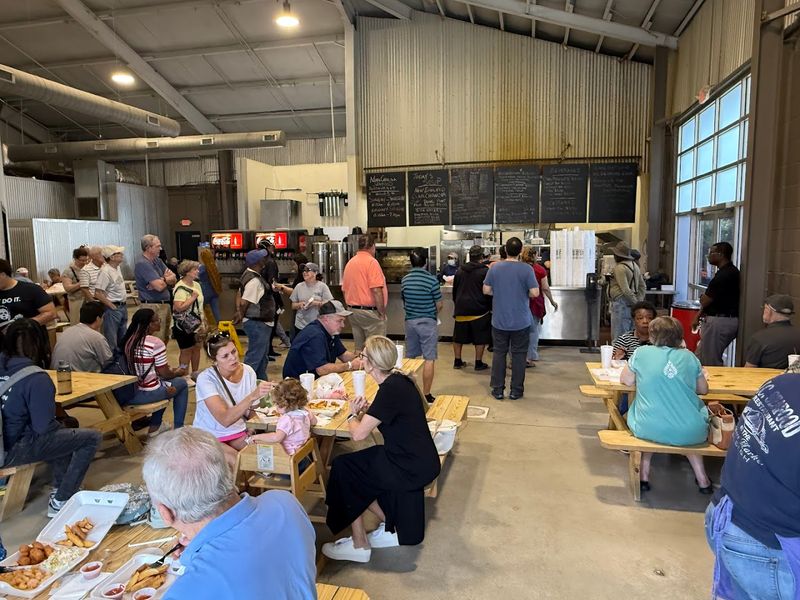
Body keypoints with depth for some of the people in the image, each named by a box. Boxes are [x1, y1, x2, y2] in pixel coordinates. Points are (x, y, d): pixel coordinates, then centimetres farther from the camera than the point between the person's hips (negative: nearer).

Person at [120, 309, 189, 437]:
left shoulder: (128, 340, 2)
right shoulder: (156, 343, -19)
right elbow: (165, 374, -12)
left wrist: (171, 369, 15)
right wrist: (177, 372, 10)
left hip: (128, 393, 7)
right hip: (149, 394, -7)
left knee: (160, 379, 32)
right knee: (182, 383, 17)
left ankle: (155, 426, 36)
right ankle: (178, 429, 21)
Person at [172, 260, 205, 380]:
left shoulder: (196, 285, 9)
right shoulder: (180, 288, -18)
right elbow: (179, 307, -29)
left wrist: (202, 323, 15)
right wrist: (193, 297, -22)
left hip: (196, 325, 8)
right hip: (183, 326, -8)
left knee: (196, 347, 13)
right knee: (187, 350, 0)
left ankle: (195, 373, 26)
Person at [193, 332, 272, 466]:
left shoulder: (248, 371, -7)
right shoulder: (206, 379, -21)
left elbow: (249, 412, 6)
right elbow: (225, 420, -34)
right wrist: (252, 396, -44)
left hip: (238, 432, 4)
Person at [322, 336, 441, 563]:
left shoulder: (390, 390, -23)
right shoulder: (400, 380, 5)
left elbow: (358, 434, -22)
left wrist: (353, 416, -1)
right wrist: (366, 411, 1)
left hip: (412, 468, -9)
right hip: (420, 460, 9)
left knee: (343, 468, 4)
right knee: (356, 468, 19)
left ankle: (359, 545, 13)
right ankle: (391, 527, 22)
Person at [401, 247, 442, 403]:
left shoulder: (405, 280, 2)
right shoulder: (431, 279, -13)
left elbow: (404, 302, 11)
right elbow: (439, 305, -7)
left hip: (410, 321, 5)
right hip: (428, 322, -5)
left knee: (410, 358, 15)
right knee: (429, 359, 0)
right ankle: (426, 395, 1)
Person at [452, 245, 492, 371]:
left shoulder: (459, 271, 8)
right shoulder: (485, 271, -8)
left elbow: (454, 290, 16)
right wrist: (490, 307, 6)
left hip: (461, 309, 5)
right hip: (479, 309, -5)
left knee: (459, 337, 13)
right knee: (480, 337, 5)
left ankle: (457, 361, 19)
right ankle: (479, 363, 9)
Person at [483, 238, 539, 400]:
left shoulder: (495, 267, -4)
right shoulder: (526, 269, -11)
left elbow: (486, 290, -1)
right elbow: (535, 293, -14)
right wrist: (524, 293, 7)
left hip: (499, 321, 2)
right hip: (521, 321, -2)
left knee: (499, 353, 11)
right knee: (518, 355, 9)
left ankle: (498, 390, 16)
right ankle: (516, 391, 15)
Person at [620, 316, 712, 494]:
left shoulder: (642, 353, -2)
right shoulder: (689, 356, 5)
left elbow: (626, 380, 7)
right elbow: (704, 389, 13)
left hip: (649, 430, -1)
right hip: (691, 433, 2)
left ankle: (644, 475, 26)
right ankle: (702, 479, 34)